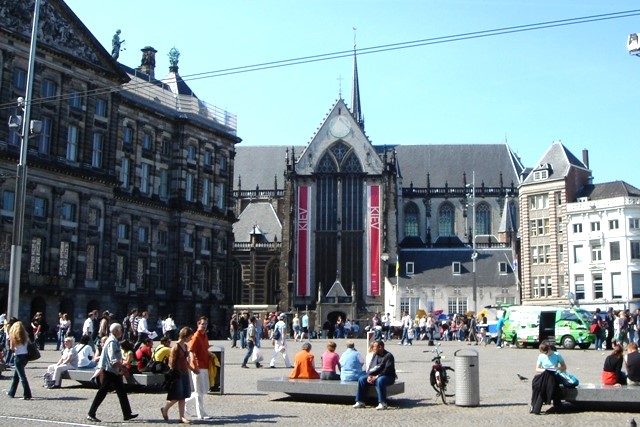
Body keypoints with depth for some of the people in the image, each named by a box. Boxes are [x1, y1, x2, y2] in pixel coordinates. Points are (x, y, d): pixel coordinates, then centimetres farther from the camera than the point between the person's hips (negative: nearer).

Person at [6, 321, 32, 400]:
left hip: (18, 357, -6)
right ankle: (11, 392, 33)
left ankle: (27, 395, -8)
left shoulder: (14, 336, -10)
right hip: (25, 356, 6)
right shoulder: (25, 336, 5)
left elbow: (12, 348, -11)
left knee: (22, 376, -4)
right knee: (15, 375, 22)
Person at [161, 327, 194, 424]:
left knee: (183, 397, 7)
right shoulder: (176, 347, -14)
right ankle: (165, 409, 20)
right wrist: (172, 375, -14)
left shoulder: (185, 346, 10)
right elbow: (171, 362, -14)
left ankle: (181, 417, 10)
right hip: (177, 374, -8)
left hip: (185, 374, 8)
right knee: (176, 397, -2)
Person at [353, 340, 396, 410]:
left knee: (379, 380, -39)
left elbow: (387, 370, -20)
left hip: (388, 377, -7)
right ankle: (360, 402, -7)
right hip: (374, 376, 8)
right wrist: (369, 376, -9)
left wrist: (377, 377, -25)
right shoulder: (375, 355, 12)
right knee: (361, 379, -9)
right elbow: (371, 367, 11)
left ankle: (383, 403, -37)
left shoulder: (388, 356, -11)